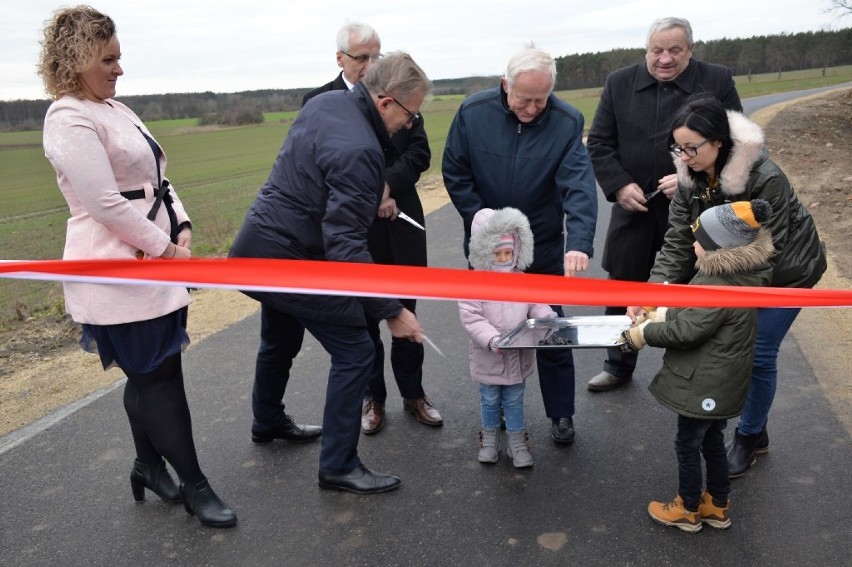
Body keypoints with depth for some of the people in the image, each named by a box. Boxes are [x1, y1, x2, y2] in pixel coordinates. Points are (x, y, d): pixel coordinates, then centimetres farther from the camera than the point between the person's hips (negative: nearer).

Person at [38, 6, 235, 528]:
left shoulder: (116, 109, 14)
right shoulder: (70, 119, -15)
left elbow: (156, 179, 16)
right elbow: (106, 205, -20)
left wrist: (182, 226, 1)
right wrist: (166, 248, -12)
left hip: (154, 268, 9)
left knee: (148, 375, 17)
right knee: (159, 378, 0)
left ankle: (150, 465, 35)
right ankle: (194, 486, 13)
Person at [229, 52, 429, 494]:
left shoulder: (325, 101, 1)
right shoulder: (359, 152, -27)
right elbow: (346, 247, -30)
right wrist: (392, 312, -26)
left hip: (258, 249, 10)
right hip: (292, 262, -10)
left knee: (283, 341, 29)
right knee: (354, 353, -2)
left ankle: (267, 422, 52)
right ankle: (339, 466, 8)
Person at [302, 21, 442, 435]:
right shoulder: (319, 101, -1)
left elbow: (420, 152, -2)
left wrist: (386, 184, -18)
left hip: (401, 224, 2)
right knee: (362, 317, 10)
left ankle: (413, 393, 27)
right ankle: (372, 397, 26)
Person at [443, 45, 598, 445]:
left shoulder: (567, 122, -14)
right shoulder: (473, 112, -11)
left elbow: (579, 185, -23)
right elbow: (454, 173, -5)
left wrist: (579, 242, -38)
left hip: (543, 248, -1)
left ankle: (561, 415, 25)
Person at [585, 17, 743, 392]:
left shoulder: (718, 82, -3)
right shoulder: (619, 83, 3)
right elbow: (599, 142, 2)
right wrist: (619, 186, -11)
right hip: (634, 206, 2)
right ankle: (618, 366, 27)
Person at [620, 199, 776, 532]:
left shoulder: (720, 287, -30)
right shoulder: (736, 273, 1)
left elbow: (686, 331, -27)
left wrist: (644, 334, -15)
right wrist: (666, 312, 4)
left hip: (704, 386, -10)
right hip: (721, 383, 10)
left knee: (688, 444, 10)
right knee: (712, 441, 23)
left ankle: (688, 510, 29)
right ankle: (717, 505, 39)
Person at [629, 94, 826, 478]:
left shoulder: (765, 178, -33)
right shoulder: (690, 177, -14)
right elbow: (678, 240, -18)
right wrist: (654, 288, -33)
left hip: (783, 271, -5)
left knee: (758, 353, -3)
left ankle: (750, 437, 20)